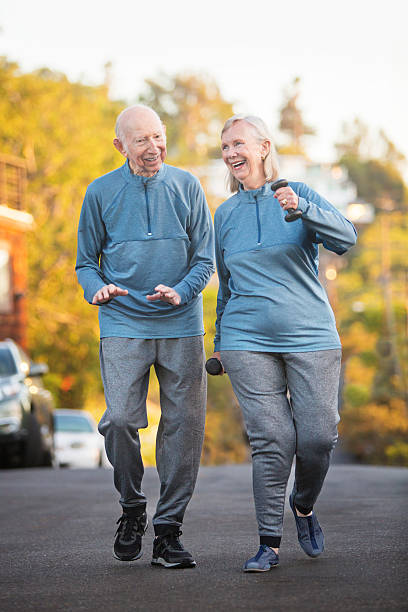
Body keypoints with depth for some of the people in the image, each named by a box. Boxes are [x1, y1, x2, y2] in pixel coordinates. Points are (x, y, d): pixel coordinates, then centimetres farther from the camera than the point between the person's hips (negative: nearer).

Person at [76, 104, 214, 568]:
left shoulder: (186, 187, 6)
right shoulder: (101, 193, 5)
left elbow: (204, 259, 7)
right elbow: (86, 262, 12)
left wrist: (181, 292, -12)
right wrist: (97, 289, -11)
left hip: (181, 325, 1)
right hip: (123, 324, -1)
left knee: (184, 425, -2)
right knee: (120, 419, -14)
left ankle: (168, 530, 9)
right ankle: (132, 509, 12)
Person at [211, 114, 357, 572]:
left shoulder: (300, 194, 2)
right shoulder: (225, 215, 12)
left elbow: (345, 239, -14)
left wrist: (301, 208, -29)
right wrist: (220, 342, 24)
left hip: (311, 337, -1)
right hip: (248, 342, 1)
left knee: (318, 436, -4)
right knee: (271, 440, -7)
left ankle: (304, 506, 25)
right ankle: (269, 542, 1)